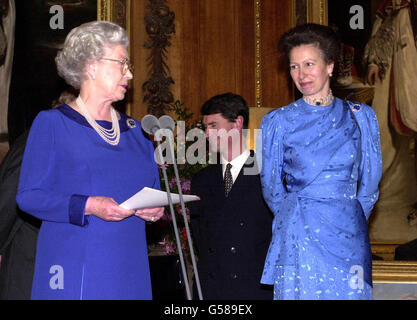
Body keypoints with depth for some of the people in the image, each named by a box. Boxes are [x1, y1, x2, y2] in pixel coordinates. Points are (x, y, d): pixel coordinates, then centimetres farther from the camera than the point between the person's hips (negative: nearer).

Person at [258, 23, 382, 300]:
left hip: (349, 237, 1)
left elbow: (370, 183, 12)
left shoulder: (361, 117, 5)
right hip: (299, 239, -1)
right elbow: (272, 188, 11)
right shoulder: (278, 122, 2)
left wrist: (349, 220, 13)